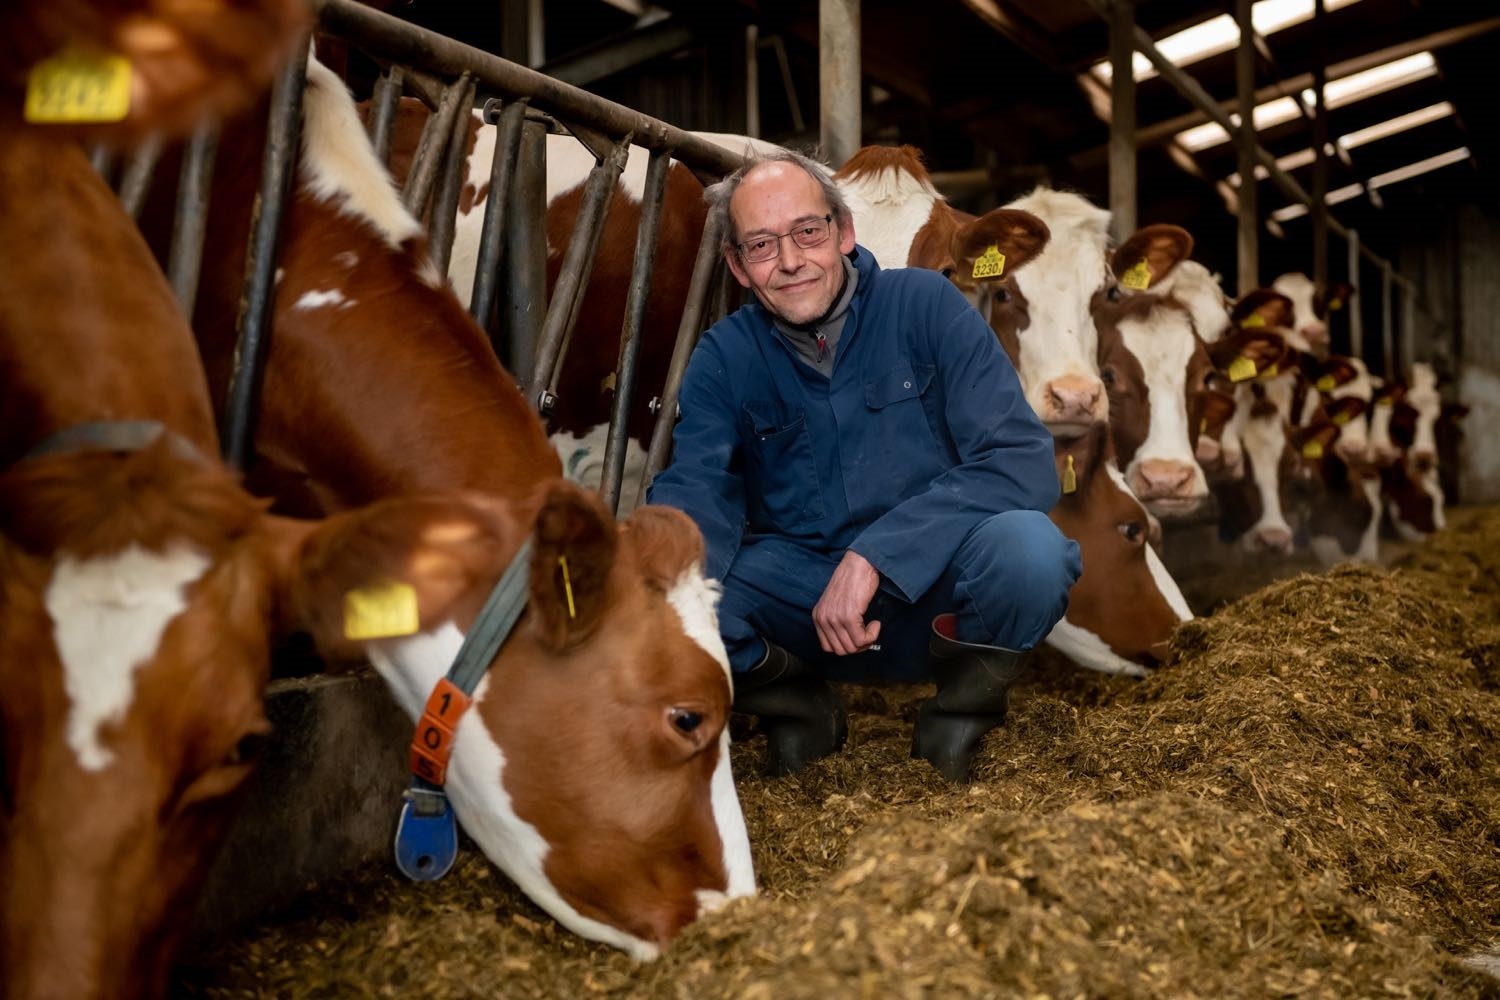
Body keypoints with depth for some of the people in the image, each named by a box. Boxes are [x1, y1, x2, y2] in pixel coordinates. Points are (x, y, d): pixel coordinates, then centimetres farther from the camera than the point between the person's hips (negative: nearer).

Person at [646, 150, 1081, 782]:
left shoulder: (925, 304, -8)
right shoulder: (723, 356, -1)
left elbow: (1023, 460, -18)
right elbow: (695, 492, -16)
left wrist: (874, 554, -28)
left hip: (933, 594, -2)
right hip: (801, 600, 2)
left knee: (1025, 546, -34)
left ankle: (962, 708, -1)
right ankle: (800, 711, 6)